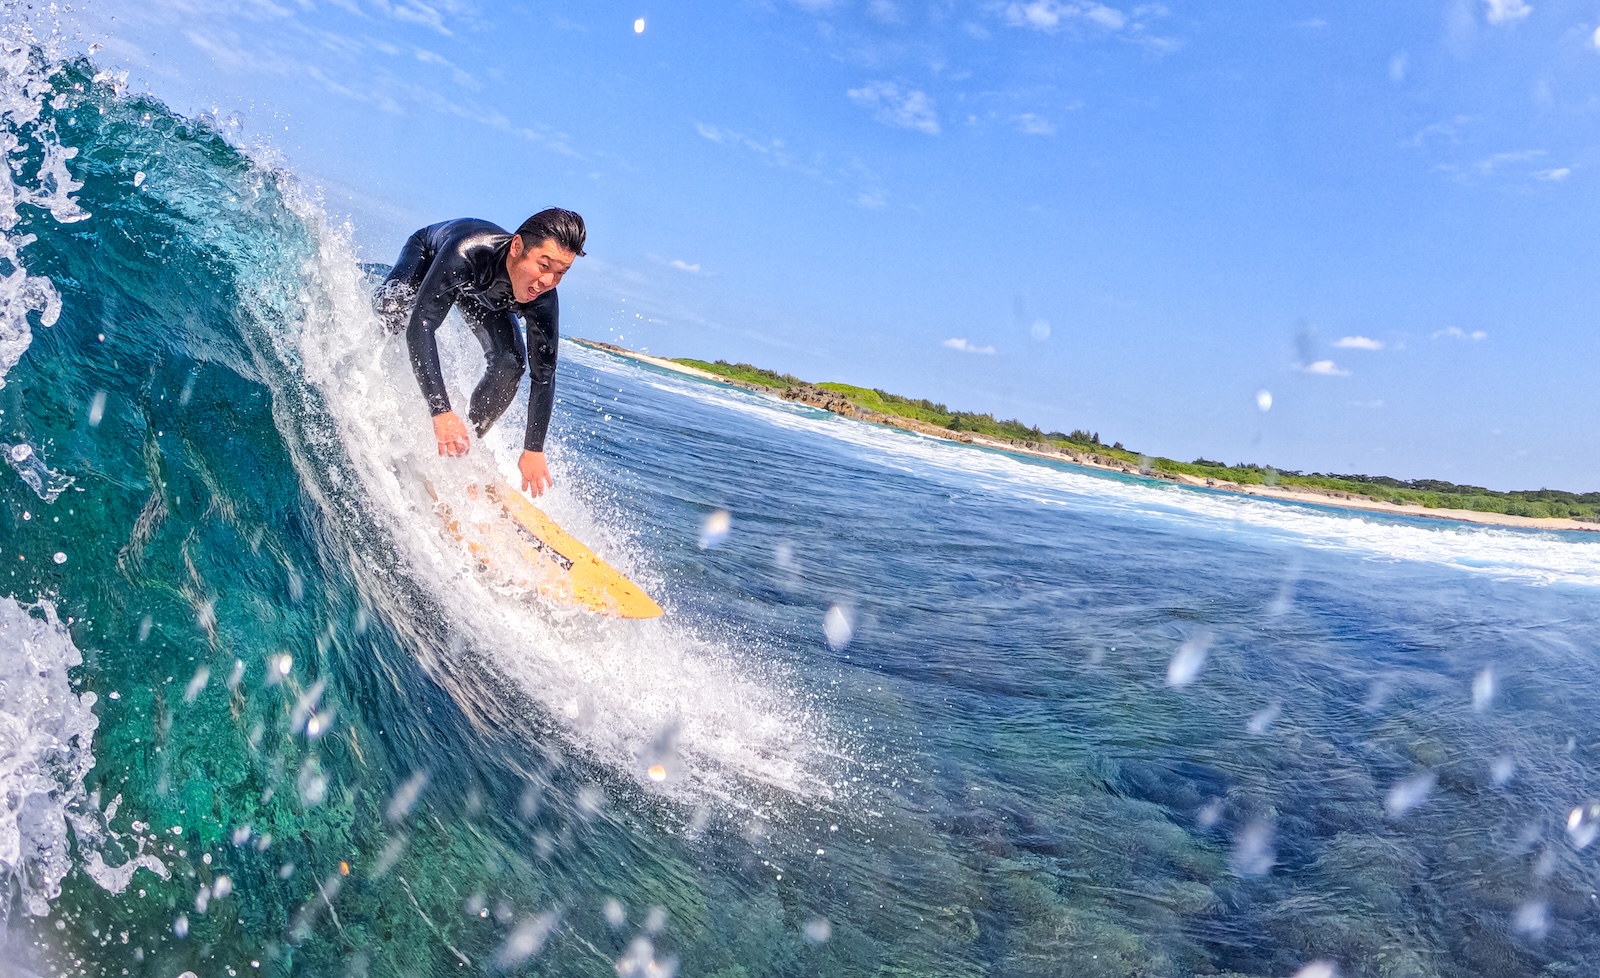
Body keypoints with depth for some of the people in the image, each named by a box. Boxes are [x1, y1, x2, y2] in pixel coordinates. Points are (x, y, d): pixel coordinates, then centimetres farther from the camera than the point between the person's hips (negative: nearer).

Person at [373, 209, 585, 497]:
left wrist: (533, 450, -26)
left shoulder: (543, 299, -34)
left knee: (510, 363, -17)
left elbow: (543, 374, -24)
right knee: (390, 312, -31)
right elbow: (420, 326, -51)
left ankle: (467, 443, 6)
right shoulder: (468, 252, -47)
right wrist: (441, 411, -60)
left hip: (483, 296, 3)